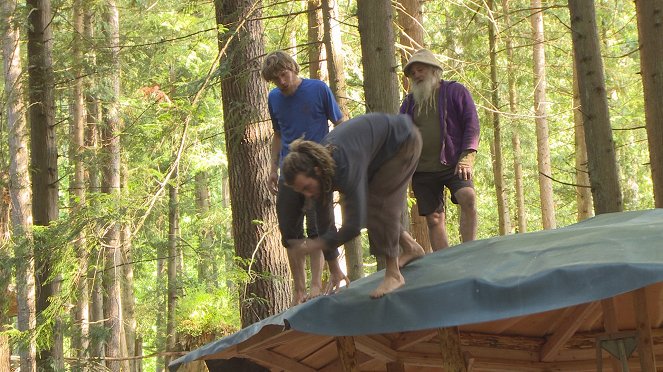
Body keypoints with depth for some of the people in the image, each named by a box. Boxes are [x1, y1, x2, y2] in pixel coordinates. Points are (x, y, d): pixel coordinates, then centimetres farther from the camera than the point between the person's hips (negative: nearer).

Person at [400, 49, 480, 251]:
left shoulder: (455, 91, 6)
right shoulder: (409, 101, 18)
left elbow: (471, 124, -2)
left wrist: (467, 156, -14)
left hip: (452, 164, -4)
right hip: (421, 170, 4)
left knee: (468, 197, -28)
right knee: (434, 219, 0)